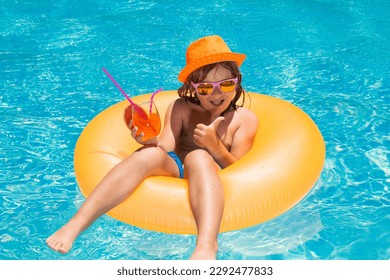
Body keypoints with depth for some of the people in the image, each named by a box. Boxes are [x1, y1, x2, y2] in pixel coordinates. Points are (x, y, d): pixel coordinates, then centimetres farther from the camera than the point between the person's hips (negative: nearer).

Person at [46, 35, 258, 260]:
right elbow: (165, 148, 1)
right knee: (149, 155, -30)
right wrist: (150, 141, -21)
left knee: (198, 157, -34)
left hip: (217, 179, -2)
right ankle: (76, 225, -37)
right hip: (174, 169, 2)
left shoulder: (245, 119, 8)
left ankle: (207, 244, -57)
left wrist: (215, 145, -17)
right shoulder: (180, 109, 12)